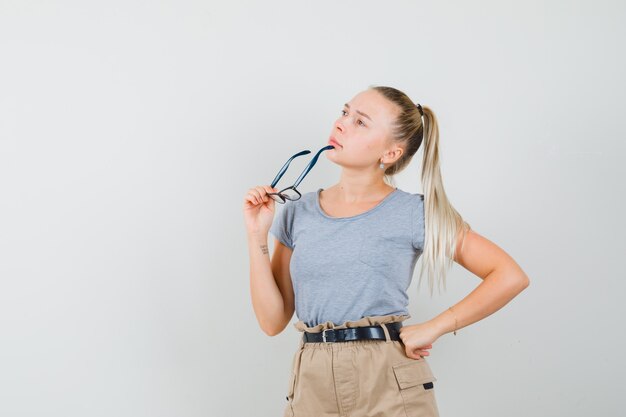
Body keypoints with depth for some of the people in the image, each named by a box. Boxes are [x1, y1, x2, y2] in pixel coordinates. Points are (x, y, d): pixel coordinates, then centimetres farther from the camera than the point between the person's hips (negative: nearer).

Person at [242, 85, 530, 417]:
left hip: (391, 384, -3)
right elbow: (273, 320, 4)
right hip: (313, 388, 3)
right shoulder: (298, 211, 7)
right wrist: (257, 235, -3)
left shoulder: (413, 213, -3)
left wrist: (433, 328, -9)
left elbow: (510, 277, -6)